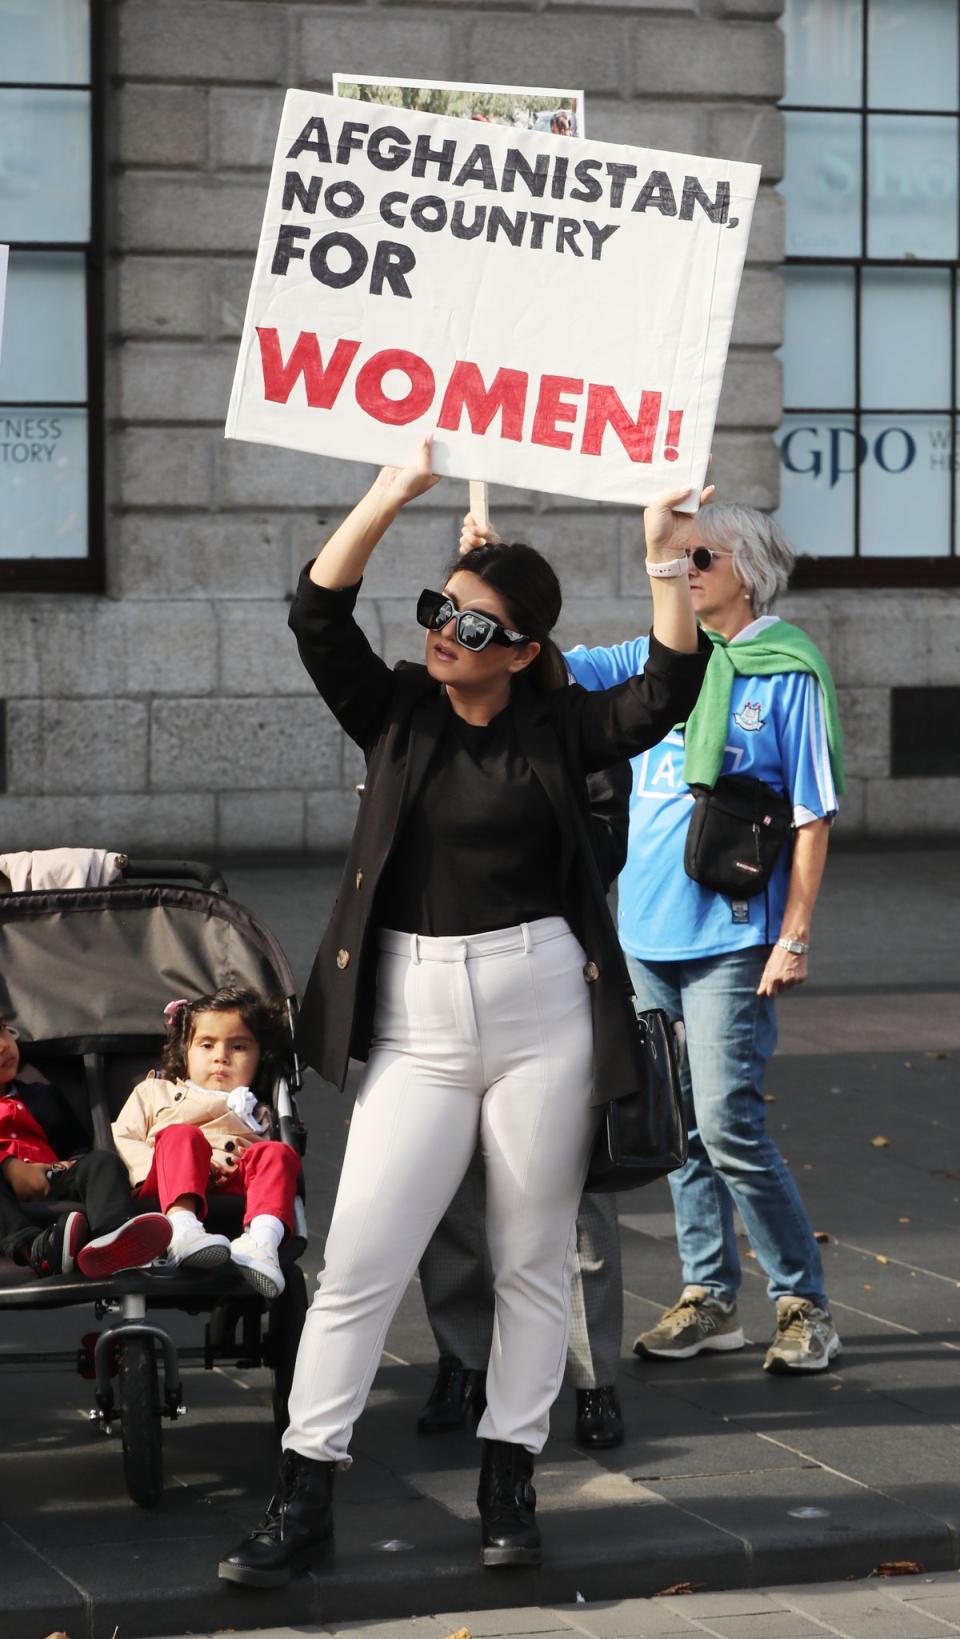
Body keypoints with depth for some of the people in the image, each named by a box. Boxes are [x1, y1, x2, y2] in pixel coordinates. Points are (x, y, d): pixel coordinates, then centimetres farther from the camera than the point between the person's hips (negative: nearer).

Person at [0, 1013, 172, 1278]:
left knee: (102, 1162, -23)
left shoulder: (42, 1095, 32)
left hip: (49, 1186, 4)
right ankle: (33, 1248, -61)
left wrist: (72, 1165, 3)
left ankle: (113, 1234, -58)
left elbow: (78, 1145, 27)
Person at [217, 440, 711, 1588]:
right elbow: (317, 613, -7)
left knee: (533, 1260, 8)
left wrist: (662, 554, -17)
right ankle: (301, 1504, 1)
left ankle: (508, 1482, 20)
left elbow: (667, 692, -10)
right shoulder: (394, 712, 5)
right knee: (359, 1263, -4)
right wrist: (391, 495, -17)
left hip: (544, 1009, 0)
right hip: (414, 1020, 0)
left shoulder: (556, 728, 3)